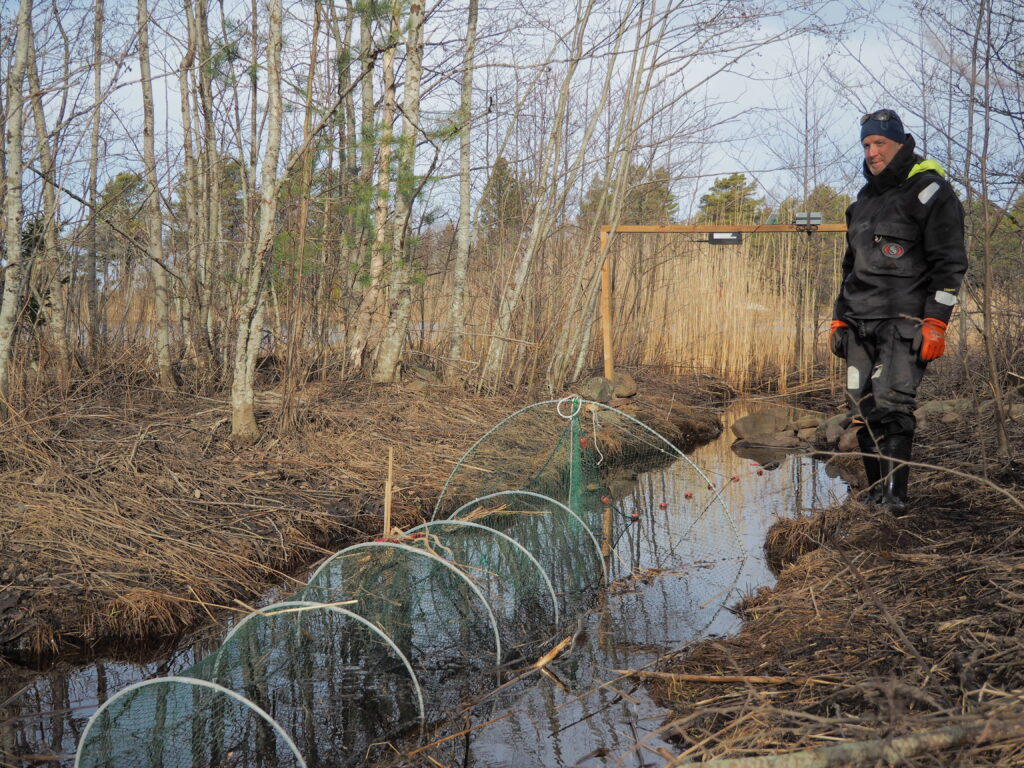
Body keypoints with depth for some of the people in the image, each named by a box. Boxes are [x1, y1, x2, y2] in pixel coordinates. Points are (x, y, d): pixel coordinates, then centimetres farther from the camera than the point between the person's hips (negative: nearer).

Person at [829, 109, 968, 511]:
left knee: (891, 405, -17)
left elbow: (949, 264, -8)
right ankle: (877, 493, 9)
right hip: (859, 325, 7)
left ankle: (895, 495, -14)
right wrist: (839, 316, 20)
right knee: (863, 410, 2)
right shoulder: (864, 200, 21)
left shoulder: (931, 192, -2)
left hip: (904, 322, -7)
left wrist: (935, 322, -16)